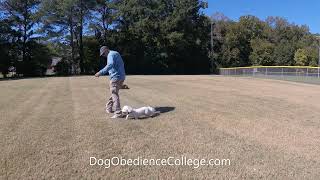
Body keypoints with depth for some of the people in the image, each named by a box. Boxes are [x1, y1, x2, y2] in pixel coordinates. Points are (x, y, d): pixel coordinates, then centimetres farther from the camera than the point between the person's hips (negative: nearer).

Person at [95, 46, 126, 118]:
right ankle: (108, 108, 34)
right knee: (113, 93, 21)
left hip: (116, 77, -10)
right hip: (121, 77, 10)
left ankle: (118, 113, -10)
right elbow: (121, 65, 27)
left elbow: (110, 65, -28)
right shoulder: (116, 53, 22)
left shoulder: (111, 54, -9)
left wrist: (101, 72, -33)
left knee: (115, 95, -8)